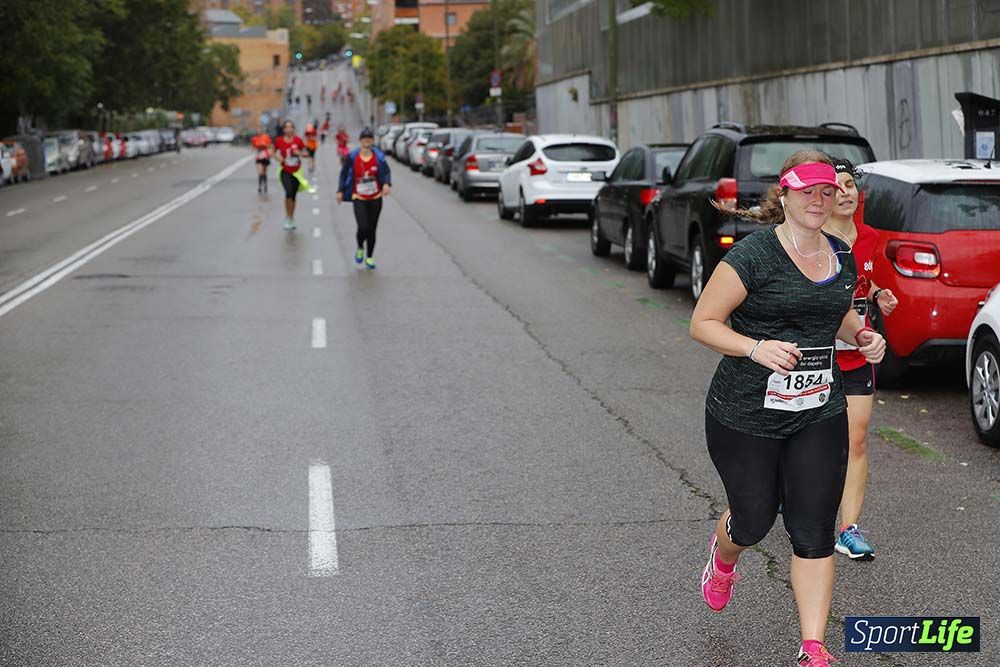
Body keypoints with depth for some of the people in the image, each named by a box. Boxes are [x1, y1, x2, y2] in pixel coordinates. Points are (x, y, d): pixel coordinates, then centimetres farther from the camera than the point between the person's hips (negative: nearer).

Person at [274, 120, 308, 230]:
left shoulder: (298, 140, -5)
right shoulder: (279, 141, -5)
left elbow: (306, 154, 4)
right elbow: (274, 152, 10)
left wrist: (300, 153, -17)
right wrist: (278, 157, -10)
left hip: (296, 171, 2)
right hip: (285, 172, -2)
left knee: (293, 195, 10)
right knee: (289, 192, -22)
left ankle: (292, 219, 27)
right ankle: (288, 217, -7)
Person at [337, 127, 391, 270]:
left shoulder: (379, 156, -4)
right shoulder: (352, 157, -7)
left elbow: (387, 171, -7)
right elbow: (344, 173, 1)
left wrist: (387, 184, -27)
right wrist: (340, 191, -1)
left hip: (375, 198, 2)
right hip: (359, 199, -2)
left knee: (372, 229, 8)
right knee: (363, 228, -15)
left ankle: (369, 257, 24)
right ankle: (360, 249, 18)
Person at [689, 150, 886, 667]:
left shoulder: (842, 259, 6)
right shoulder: (752, 255, -14)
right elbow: (703, 323, -12)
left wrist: (861, 336, 2)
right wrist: (756, 348, -27)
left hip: (819, 415, 4)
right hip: (745, 416, -4)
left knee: (814, 531, -2)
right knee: (755, 518, 12)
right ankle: (722, 556, 50)